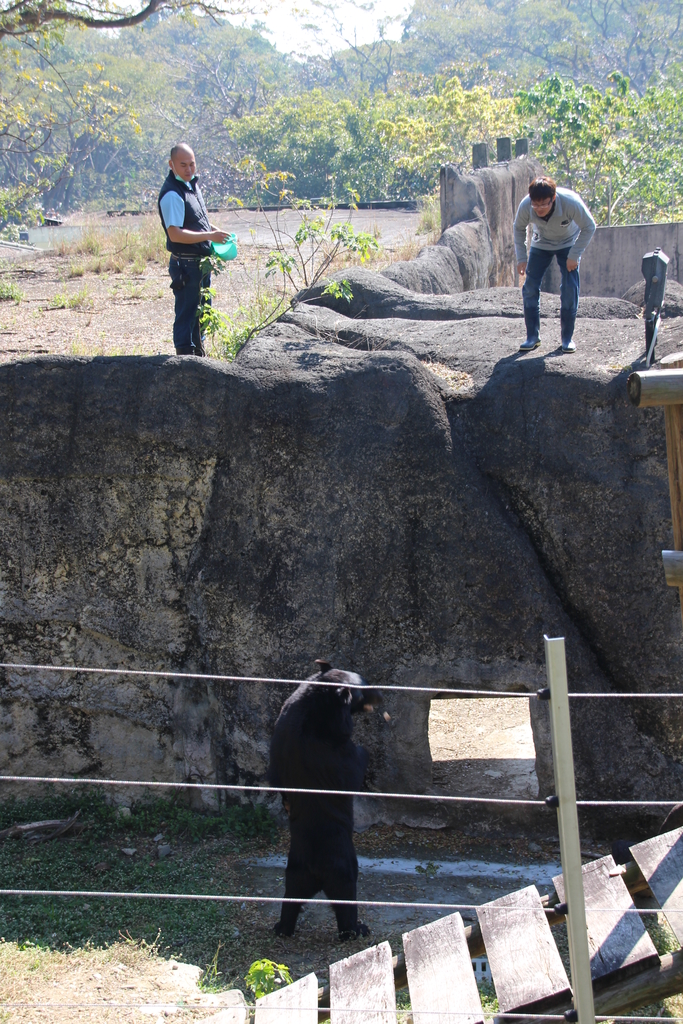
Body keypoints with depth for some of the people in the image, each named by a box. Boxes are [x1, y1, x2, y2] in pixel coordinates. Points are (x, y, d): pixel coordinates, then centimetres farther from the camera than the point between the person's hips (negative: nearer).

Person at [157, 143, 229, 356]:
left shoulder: (192, 184, 10)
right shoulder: (172, 194, -20)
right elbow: (175, 234, -27)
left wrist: (214, 229, 9)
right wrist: (209, 235, -29)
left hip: (200, 263, 10)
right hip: (185, 265, -10)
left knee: (201, 311, 20)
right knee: (186, 313, -3)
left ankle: (198, 354, 33)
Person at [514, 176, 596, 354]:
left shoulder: (571, 203, -37)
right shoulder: (525, 206, -30)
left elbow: (589, 227, -20)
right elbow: (519, 229, -7)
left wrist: (574, 256, -23)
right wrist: (521, 258, -13)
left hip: (568, 244, -2)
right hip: (541, 244, 2)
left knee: (570, 289, -12)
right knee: (530, 287, -8)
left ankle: (567, 337, 0)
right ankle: (532, 336, 3)